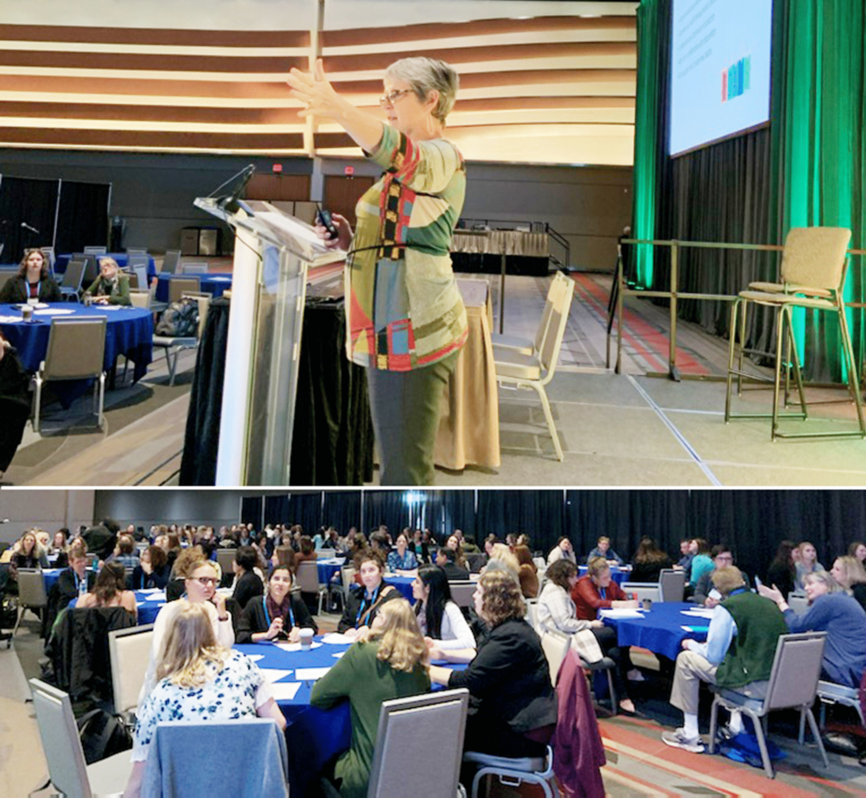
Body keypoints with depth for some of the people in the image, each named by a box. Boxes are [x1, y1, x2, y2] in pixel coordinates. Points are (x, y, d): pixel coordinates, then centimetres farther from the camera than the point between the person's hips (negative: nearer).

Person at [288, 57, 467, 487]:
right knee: (397, 463, 18)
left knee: (404, 472, -8)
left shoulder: (441, 157, -8)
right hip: (391, 333, 11)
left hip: (412, 333, -11)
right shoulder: (409, 168, 23)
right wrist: (351, 241, 11)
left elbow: (397, 151, -33)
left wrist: (338, 110, -46)